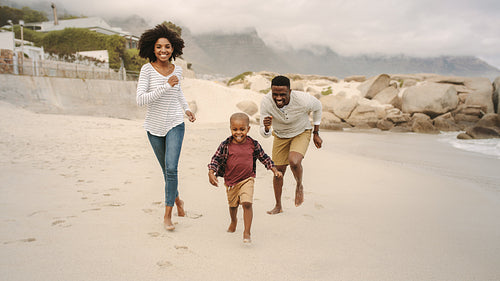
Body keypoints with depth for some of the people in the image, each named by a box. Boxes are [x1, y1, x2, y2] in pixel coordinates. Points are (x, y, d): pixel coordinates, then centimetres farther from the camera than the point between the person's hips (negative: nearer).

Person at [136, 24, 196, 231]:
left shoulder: (177, 70, 0)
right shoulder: (147, 69, -11)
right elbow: (140, 99, -22)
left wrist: (186, 109, 13)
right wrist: (166, 86, -26)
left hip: (175, 124, 0)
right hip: (154, 127, 0)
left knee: (171, 168, -13)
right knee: (166, 169, 15)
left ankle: (167, 214, -1)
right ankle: (177, 199, 41)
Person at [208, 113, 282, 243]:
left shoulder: (253, 144, -6)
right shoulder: (226, 145, -11)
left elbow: (263, 157, 7)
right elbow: (216, 159, -7)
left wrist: (274, 170, 4)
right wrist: (211, 173, -23)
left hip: (247, 180, -1)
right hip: (230, 181, 1)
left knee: (247, 203, -18)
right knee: (233, 205, 20)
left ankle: (247, 232, -8)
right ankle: (233, 220, 52)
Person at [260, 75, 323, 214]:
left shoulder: (303, 100, -34)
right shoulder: (266, 102, -30)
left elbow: (317, 107, -7)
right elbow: (264, 134, -21)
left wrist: (316, 133, 0)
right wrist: (266, 128, -47)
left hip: (301, 133, -2)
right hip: (280, 135, 3)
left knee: (294, 162, -29)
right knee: (278, 171, 8)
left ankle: (299, 186, 6)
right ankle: (278, 206, 30)